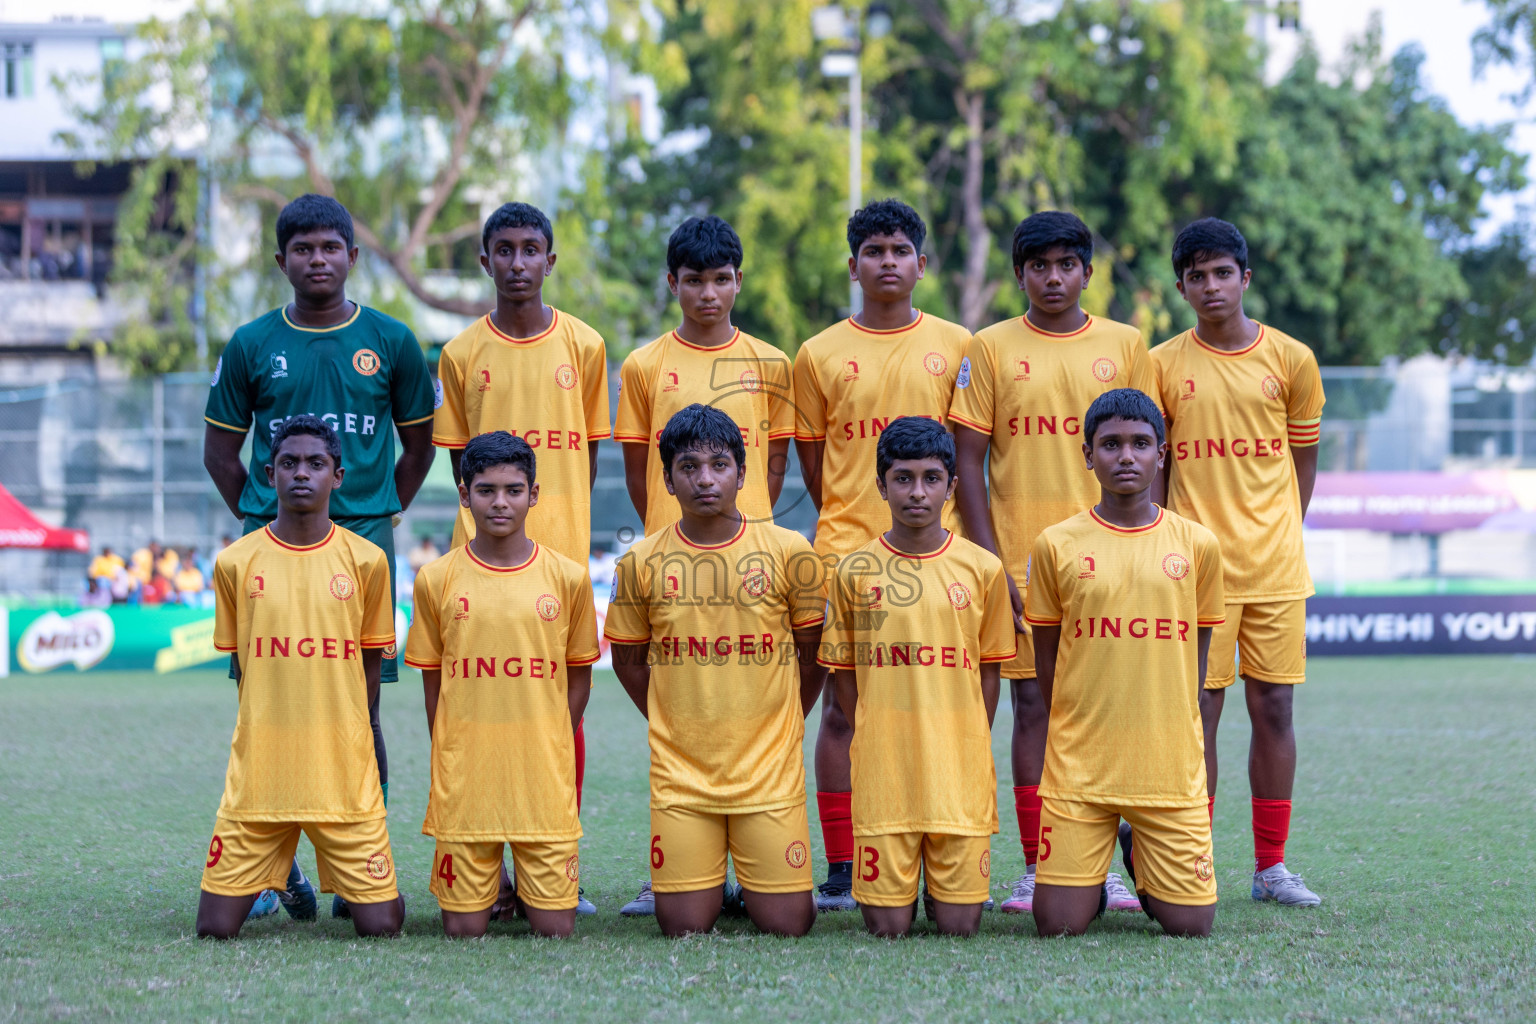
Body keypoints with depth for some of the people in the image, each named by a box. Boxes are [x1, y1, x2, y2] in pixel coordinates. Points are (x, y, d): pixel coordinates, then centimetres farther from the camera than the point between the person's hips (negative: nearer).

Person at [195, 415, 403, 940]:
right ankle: (268, 876, 26)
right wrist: (272, 733, 5)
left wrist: (339, 744, 4)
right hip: (258, 773, 1)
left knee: (380, 927, -5)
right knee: (216, 928, -3)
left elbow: (370, 664, 9)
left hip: (344, 777, -1)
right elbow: (240, 663, 11)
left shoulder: (365, 560, 1)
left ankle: (379, 887, 28)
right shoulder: (236, 562, 2)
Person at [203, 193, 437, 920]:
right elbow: (220, 451, 12)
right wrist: (262, 522, 6)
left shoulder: (390, 341, 6)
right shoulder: (252, 346, 6)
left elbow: (418, 444, 14)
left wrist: (380, 519, 7)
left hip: (363, 538, 0)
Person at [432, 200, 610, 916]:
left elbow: (589, 448, 11)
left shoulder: (583, 346, 5)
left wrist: (558, 521, 5)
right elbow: (459, 456, 11)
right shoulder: (462, 354, 4)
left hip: (563, 549, 0)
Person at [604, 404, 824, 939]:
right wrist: (676, 727, 10)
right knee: (683, 927, -1)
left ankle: (754, 880, 30)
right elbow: (628, 659, 12)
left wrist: (775, 727, 9)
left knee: (786, 923, -2)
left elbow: (813, 652, 9)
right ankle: (712, 873, 30)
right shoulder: (640, 564, -2)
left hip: (770, 769, 0)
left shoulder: (789, 552, -3)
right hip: (679, 771, 0)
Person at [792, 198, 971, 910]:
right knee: (843, 709, -1)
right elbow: (813, 465, 11)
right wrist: (849, 528, 8)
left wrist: (947, 527, 5)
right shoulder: (820, 355, 6)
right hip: (846, 553, 0)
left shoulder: (955, 346, 7)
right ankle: (840, 870, 3)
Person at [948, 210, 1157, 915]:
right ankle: (1035, 867, 5)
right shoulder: (991, 349, 4)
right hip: (1022, 559, -1)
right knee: (1033, 704, 0)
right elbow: (968, 461, 1)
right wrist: (992, 565, -6)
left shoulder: (1125, 346, 7)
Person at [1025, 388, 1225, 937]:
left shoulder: (1196, 545, 3)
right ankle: (1092, 869, 26)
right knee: (1059, 924, -7)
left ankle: (1142, 856, 28)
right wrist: (1082, 735, 7)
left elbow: (1196, 654, 11)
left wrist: (1171, 740, 8)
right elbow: (1046, 660, 9)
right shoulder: (1056, 546, 0)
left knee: (1190, 923, -3)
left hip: (1170, 766, 1)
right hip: (1079, 768, -1)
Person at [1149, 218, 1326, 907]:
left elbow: (1302, 457, 13)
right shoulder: (1163, 365, 1)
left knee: (1273, 708, 3)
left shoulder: (1292, 359, 4)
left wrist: (1280, 535, 8)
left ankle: (1271, 865, 11)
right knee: (1199, 711, -3)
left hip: (1276, 566, 1)